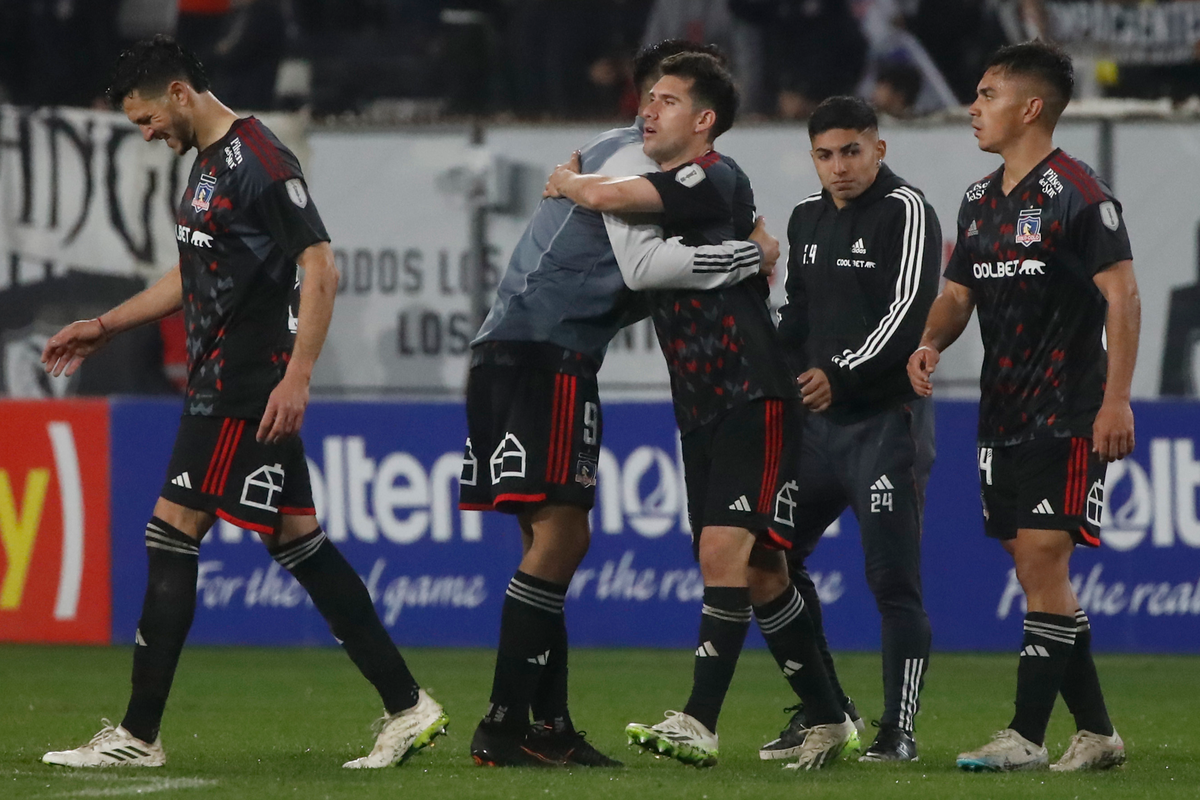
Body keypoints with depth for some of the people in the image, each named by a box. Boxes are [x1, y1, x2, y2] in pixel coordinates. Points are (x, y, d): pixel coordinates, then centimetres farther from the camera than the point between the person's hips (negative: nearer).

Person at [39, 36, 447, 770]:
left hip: (246, 390, -10)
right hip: (220, 381, 10)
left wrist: (297, 377, -24)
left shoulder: (262, 163, -14)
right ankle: (407, 707, 11)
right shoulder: (208, 163, 16)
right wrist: (105, 327, 24)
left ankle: (139, 735, -4)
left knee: (172, 536, -8)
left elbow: (322, 269, -19)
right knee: (298, 540, 9)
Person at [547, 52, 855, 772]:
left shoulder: (716, 179, -13)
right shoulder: (664, 190, 16)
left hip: (754, 400, -9)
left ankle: (699, 724, -23)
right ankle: (828, 718, 18)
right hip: (702, 409, 9)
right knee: (758, 571, 9)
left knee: (726, 550, -18)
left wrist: (566, 183, 0)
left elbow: (608, 197, -22)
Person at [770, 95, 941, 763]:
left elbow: (910, 312, -18)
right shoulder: (808, 218, 14)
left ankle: (900, 729, -2)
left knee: (894, 580, -8)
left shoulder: (907, 212, -8)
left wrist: (841, 376, -25)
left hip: (887, 422, -8)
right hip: (820, 423, 8)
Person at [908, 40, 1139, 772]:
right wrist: (932, 343, -2)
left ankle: (1027, 736, -11)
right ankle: (1096, 733, 14)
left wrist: (1117, 400, -19)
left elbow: (1122, 295, -13)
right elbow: (959, 293, 20)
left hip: (1068, 416, -8)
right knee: (1036, 571, 8)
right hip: (1004, 413, 8)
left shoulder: (1078, 193, -10)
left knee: (1043, 560, -11)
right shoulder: (980, 200, 15)